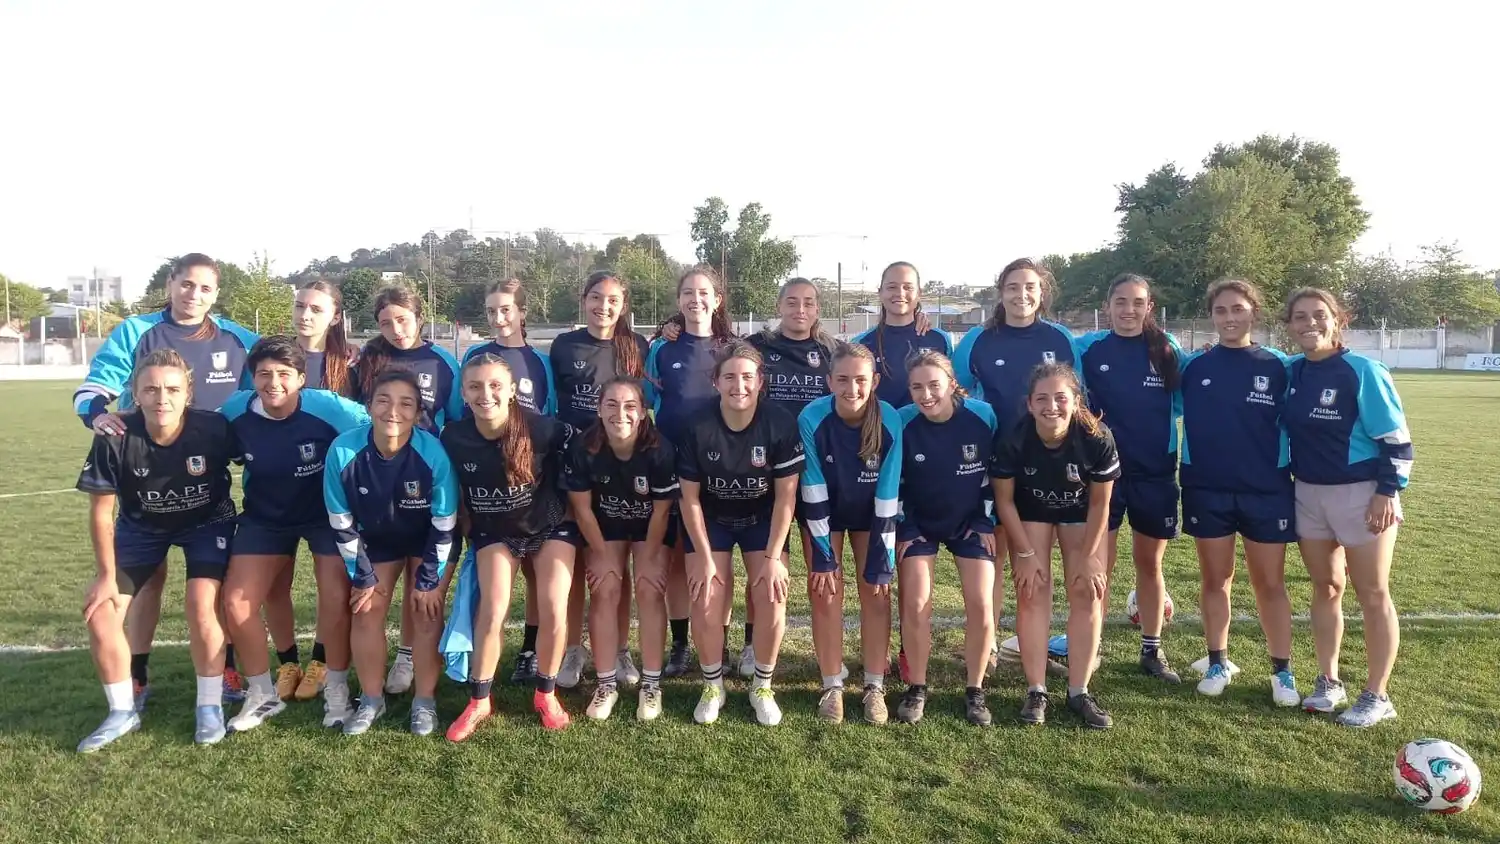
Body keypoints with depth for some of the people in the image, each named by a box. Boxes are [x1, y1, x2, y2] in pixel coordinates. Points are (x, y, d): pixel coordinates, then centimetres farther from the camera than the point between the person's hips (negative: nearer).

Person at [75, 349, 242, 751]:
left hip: (207, 522, -2)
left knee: (201, 607, -20)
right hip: (142, 525, 2)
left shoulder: (214, 429, -31)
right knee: (100, 613, -5)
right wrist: (106, 574, -9)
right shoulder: (114, 439, -27)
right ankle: (123, 712, 15)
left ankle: (210, 706, 2)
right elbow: (101, 510, -13)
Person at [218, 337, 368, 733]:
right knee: (236, 602, -4)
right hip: (265, 515, 3)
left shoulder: (329, 407, -28)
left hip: (328, 512, -3)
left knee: (337, 597, -16)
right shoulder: (235, 412, -17)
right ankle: (263, 694, 17)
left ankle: (337, 690, 8)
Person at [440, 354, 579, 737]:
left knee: (554, 612, -8)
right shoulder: (453, 437, -18)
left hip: (550, 528, -1)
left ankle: (546, 695, 16)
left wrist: (568, 513, -1)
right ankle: (479, 702, 10)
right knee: (491, 612, -10)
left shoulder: (542, 429, -27)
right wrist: (470, 534, 7)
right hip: (494, 533, 1)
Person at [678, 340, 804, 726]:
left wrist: (773, 556, -16)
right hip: (711, 519, 0)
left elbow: (786, 496, -14)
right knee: (705, 605, -11)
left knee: (772, 598, -13)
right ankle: (712, 686, 15)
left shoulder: (781, 425, -22)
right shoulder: (698, 429, -22)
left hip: (762, 518, 0)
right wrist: (704, 557, -13)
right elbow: (690, 498, -12)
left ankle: (762, 686, 11)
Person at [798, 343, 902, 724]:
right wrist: (823, 555, -19)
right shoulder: (812, 419, -31)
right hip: (824, 513, 0)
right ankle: (832, 687, 11)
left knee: (876, 591, -2)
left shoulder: (890, 421, -29)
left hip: (870, 513, 1)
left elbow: (887, 497, -22)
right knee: (825, 592, -3)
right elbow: (814, 495, -23)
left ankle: (875, 687, 11)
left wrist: (881, 562, -18)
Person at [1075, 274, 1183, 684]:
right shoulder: (1089, 348, -2)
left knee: (1149, 562, 13)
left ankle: (1152, 650, 26)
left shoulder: (1166, 347, 2)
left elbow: (1182, 401, 10)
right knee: (1100, 564, 2)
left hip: (1155, 470, 2)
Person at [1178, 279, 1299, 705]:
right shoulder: (1193, 366, 0)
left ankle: (1282, 671, 18)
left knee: (1270, 583, 7)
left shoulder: (1277, 366, -2)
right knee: (1215, 580, 10)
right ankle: (1217, 663, 23)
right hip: (1207, 490, 1)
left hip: (1266, 491, -1)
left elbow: (1291, 424, 4)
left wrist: (1295, 476, 0)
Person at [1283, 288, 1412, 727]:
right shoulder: (1290, 372, 2)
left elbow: (1396, 438, -12)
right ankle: (1328, 681, 25)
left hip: (1361, 494, -5)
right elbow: (1287, 429, 19)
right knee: (1325, 588, 13)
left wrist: (1387, 493, -15)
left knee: (1373, 595, 5)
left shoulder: (1363, 371, -13)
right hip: (1308, 493, 5)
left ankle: (1377, 696, 15)